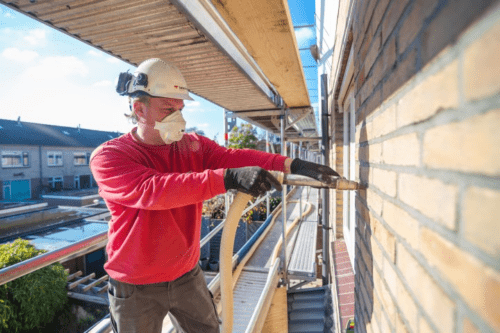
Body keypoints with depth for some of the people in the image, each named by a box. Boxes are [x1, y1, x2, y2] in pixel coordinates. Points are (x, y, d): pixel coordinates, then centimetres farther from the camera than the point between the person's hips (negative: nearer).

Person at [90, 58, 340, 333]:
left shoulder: (194, 146, -3)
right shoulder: (108, 157, -17)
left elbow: (233, 157, -18)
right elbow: (152, 190, -34)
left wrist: (293, 165, -32)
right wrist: (229, 178, -45)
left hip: (188, 276, 4)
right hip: (136, 289, -3)